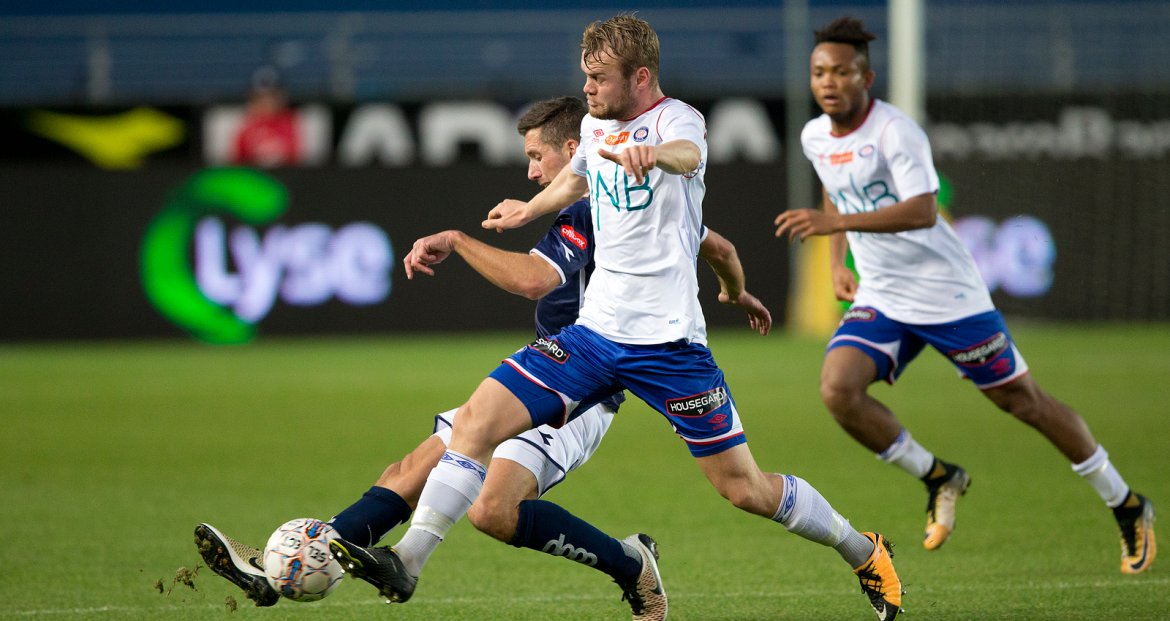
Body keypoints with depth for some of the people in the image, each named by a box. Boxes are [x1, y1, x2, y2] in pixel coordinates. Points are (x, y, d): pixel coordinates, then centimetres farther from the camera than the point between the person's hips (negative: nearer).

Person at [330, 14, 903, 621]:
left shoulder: (675, 118, -12)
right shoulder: (595, 125, 10)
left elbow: (688, 153, -38)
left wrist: (650, 153, -62)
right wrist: (528, 209, 52)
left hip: (667, 338, -6)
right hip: (594, 330, 6)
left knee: (744, 489, 0)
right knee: (476, 420, -11)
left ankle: (864, 553, 23)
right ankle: (407, 561, -9)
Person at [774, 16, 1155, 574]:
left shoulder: (895, 131, -19)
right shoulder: (815, 138, 4)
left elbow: (923, 211, -31)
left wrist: (836, 222, -38)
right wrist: (837, 263, 15)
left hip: (947, 293, -6)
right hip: (879, 299, 6)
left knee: (1020, 400, 2)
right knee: (838, 390, -19)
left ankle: (1127, 507, 18)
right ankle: (937, 479, 3)